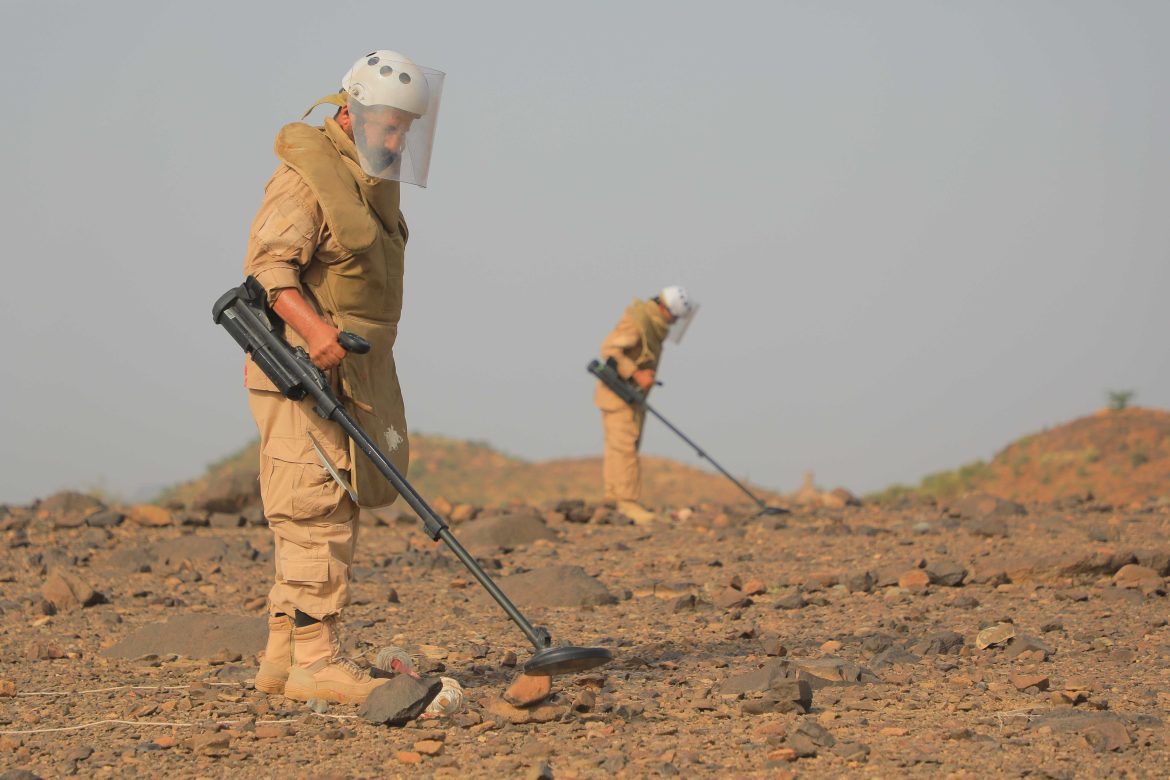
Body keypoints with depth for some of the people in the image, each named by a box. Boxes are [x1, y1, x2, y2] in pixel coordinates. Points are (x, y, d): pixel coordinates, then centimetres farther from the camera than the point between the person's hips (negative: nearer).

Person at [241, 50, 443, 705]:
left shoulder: (375, 179, 18)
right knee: (317, 514, -11)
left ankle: (284, 656, 15)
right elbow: (269, 263, -23)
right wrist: (313, 327, -37)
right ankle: (315, 660, -11)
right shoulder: (307, 176, -12)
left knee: (334, 513, 10)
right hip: (303, 370, -10)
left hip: (353, 373, 10)